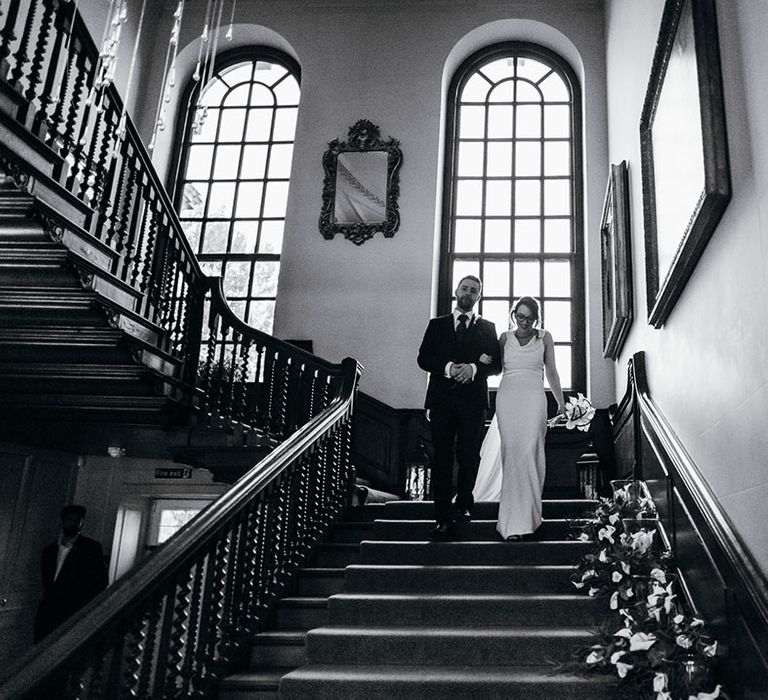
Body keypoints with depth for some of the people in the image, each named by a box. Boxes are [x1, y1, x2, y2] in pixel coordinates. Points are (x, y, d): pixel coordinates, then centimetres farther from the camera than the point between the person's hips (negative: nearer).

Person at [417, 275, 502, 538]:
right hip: (441, 400, 0)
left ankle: (464, 503, 24)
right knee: (441, 458, -3)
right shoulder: (437, 325, 15)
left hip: (473, 400, 0)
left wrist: (474, 368, -13)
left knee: (468, 456, 3)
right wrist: (447, 368, -13)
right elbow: (423, 359, 5)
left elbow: (496, 365, 6)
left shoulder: (487, 328, 14)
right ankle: (443, 517, -2)